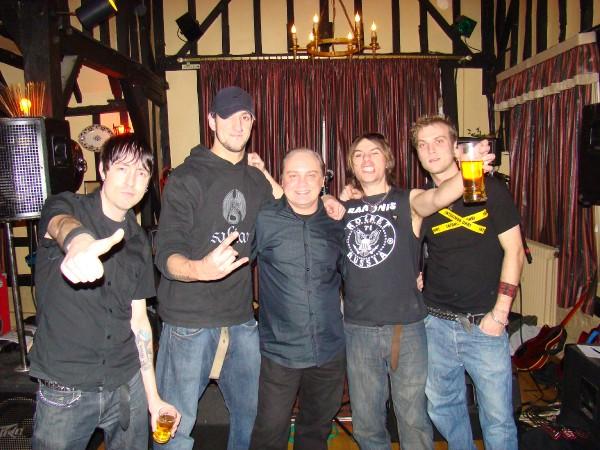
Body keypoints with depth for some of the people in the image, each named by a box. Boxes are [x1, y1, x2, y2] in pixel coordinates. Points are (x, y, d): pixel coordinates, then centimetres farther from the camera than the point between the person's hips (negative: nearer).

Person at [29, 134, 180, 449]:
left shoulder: (138, 242, 5)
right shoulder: (66, 206, -6)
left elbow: (138, 320, 8)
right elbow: (63, 224, -33)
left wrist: (153, 396, 7)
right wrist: (79, 243, -58)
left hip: (127, 386, 4)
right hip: (64, 391, -3)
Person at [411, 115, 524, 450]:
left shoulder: (490, 189, -4)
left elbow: (514, 250, -4)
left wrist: (500, 312, -9)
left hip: (485, 324, -3)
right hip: (437, 322, 3)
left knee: (498, 417, 6)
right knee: (442, 408, 17)